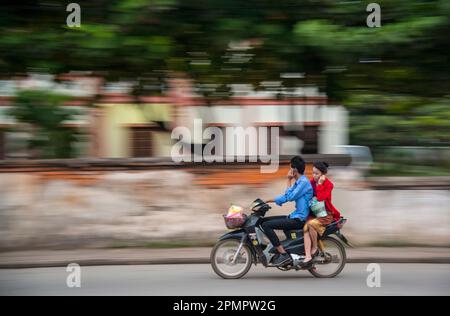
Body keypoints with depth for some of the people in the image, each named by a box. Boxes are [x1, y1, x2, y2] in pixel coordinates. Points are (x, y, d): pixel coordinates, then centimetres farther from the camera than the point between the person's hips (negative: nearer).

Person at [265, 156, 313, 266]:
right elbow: (287, 196, 18)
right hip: (295, 216, 10)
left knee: (266, 225, -19)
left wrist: (289, 181, -10)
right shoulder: (298, 182, 15)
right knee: (265, 220, 14)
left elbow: (290, 197, -19)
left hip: (299, 220, -10)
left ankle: (283, 254, -20)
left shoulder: (304, 182, -15)